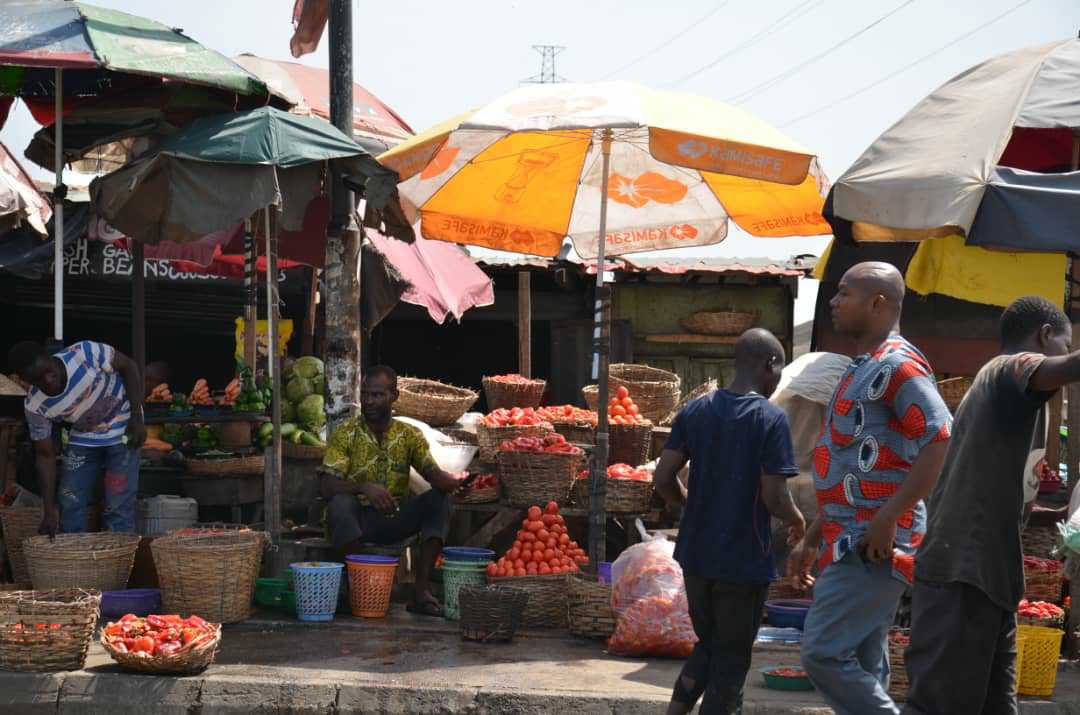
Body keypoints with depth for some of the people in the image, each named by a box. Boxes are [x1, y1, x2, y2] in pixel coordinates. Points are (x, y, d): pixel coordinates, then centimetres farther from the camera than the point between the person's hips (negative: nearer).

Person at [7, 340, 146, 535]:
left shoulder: (85, 354, -30)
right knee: (69, 504, -2)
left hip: (123, 430, -3)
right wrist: (49, 511, -14)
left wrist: (136, 418, -20)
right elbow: (45, 455, -10)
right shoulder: (35, 406, -20)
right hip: (83, 436, 3)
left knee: (118, 506, -9)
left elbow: (128, 366, -14)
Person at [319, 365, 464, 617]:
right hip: (356, 520, -3)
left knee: (438, 500, -21)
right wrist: (364, 487, -34)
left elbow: (433, 473, -7)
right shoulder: (345, 435, -3)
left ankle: (422, 591, -27)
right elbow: (328, 487, -14)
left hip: (394, 520, 3)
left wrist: (455, 483, -32)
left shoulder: (409, 435, 6)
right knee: (340, 503, -35)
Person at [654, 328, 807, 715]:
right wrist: (797, 520, 4)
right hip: (744, 562, -5)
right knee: (731, 658, 6)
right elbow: (774, 497, -17)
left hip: (696, 555, 5)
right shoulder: (771, 419, -13)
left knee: (707, 644, 21)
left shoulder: (694, 411, 2)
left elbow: (663, 479, 1)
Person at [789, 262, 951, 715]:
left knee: (823, 654, -16)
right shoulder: (861, 371, 21)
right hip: (850, 543, 10)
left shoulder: (897, 364, -11)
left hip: (874, 546, -10)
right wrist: (812, 541, 25)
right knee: (862, 668, 9)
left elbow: (941, 441, -23)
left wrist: (889, 518, -25)